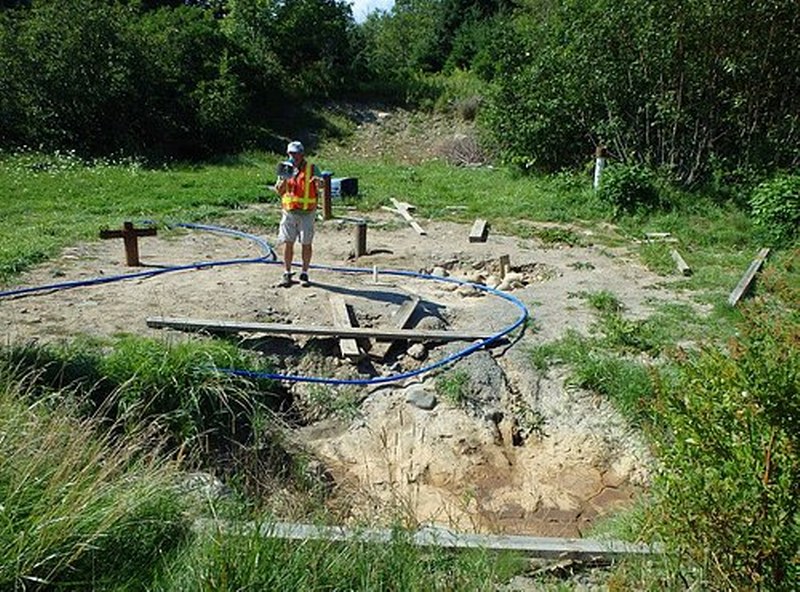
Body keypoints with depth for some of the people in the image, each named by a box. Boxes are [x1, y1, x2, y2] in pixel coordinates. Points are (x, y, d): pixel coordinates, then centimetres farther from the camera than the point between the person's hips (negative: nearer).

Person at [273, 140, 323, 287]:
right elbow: (279, 191, 5)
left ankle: (304, 274, 14)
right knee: (288, 243, 3)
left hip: (306, 213, -2)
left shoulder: (312, 168, -1)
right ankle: (287, 274, 12)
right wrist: (284, 178, -11)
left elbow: (320, 190, -7)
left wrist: (319, 184, -30)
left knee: (306, 244, 3)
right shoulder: (286, 168, 8)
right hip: (289, 212, 2)